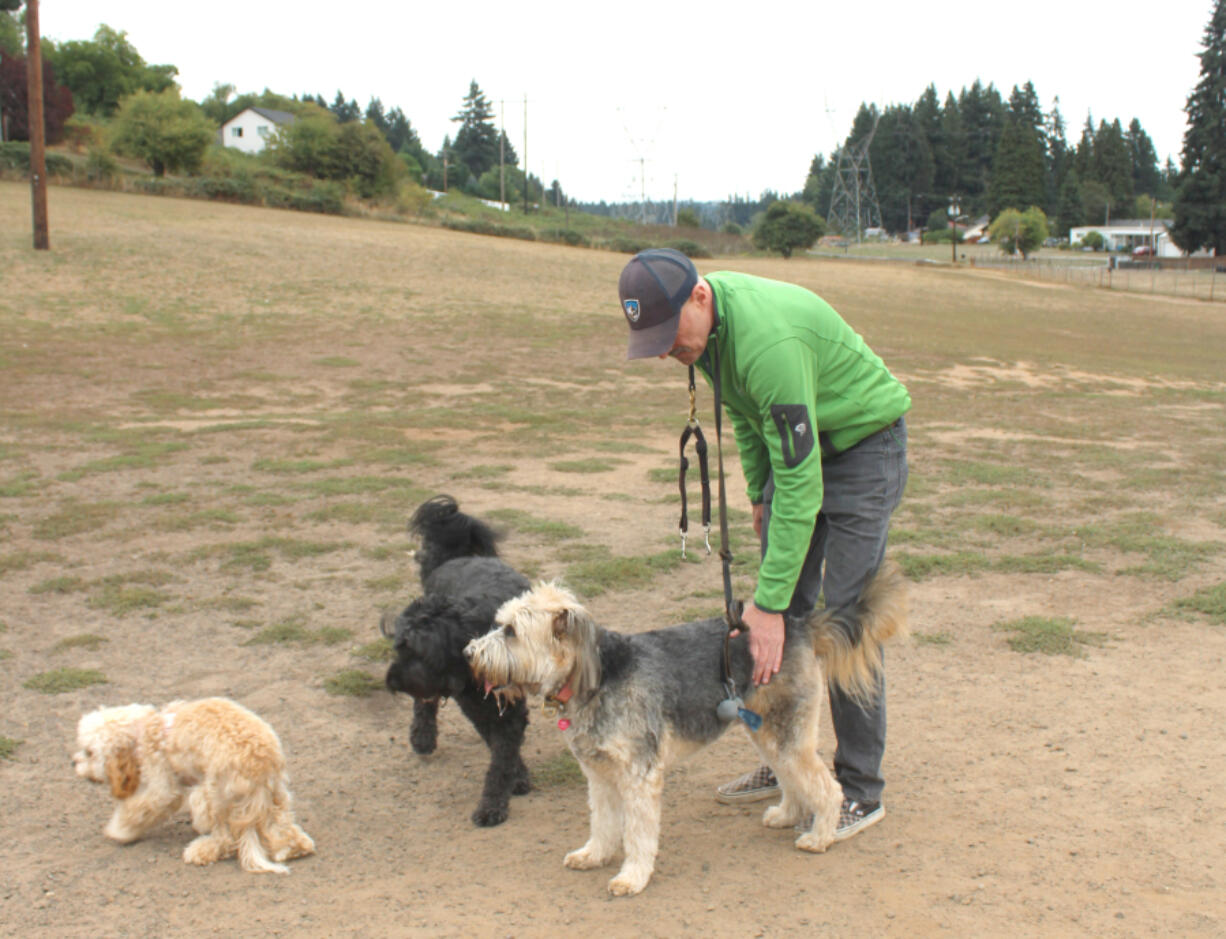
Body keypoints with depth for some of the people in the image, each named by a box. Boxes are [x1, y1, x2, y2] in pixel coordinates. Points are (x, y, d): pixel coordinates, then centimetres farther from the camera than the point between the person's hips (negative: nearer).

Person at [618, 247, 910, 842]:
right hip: (796, 440, 8)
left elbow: (801, 485, -37)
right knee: (787, 612, 8)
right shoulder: (702, 319, -10)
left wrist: (767, 602, -36)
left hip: (864, 441, -8)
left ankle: (861, 792, 1)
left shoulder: (770, 340, -37)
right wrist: (757, 489, 12)